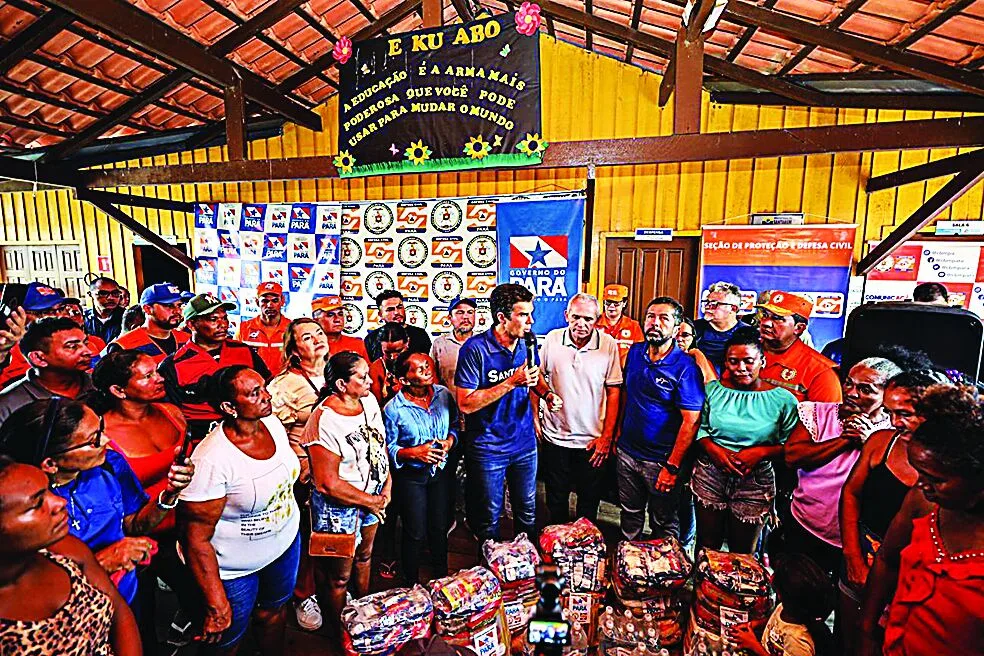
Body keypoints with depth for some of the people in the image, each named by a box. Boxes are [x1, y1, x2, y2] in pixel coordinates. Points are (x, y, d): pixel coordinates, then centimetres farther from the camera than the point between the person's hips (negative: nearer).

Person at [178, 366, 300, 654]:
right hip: (236, 568, -5)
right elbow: (196, 539, -24)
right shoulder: (211, 460, -32)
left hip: (286, 541, 6)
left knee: (274, 609, 29)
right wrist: (217, 606, -20)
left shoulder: (273, 423, -13)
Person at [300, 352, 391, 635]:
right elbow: (328, 484, -26)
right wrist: (370, 502, -15)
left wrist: (387, 486, -1)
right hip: (340, 506, -7)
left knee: (365, 556, 29)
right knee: (340, 577, 16)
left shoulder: (369, 400, -7)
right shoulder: (324, 422, -29)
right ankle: (340, 633, 42)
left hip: (374, 496, 7)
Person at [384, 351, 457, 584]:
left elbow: (454, 425, 5)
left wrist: (450, 441, -14)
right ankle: (412, 585, 36)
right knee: (416, 533, 10)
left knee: (440, 527, 19)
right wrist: (414, 453, -24)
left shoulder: (444, 394, -8)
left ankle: (441, 577, 44)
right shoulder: (394, 409, -18)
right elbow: (387, 447, -10)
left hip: (441, 470, 4)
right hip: (410, 476, -3)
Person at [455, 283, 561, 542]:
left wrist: (547, 393, -7)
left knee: (527, 511, 22)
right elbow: (465, 404, -23)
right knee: (489, 517, 15)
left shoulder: (527, 342, -4)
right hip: (489, 447, -5)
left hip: (525, 442, 5)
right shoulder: (476, 348, -21)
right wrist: (512, 382, -29)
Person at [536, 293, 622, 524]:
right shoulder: (552, 339, -7)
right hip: (554, 436, 1)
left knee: (589, 501, 17)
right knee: (556, 500, 18)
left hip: (593, 440, -1)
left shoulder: (608, 344, -10)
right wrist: (535, 418, 1)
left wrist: (607, 436, -6)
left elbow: (614, 391, -5)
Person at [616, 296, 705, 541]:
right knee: (629, 516, 22)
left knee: (664, 525, 16)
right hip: (626, 453, 5)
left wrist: (672, 467, -18)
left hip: (661, 461, -5)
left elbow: (691, 421, -18)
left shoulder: (685, 367, -17)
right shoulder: (635, 353, 0)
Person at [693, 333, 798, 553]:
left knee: (742, 554, 18)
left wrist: (761, 452, -18)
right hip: (710, 475, 1)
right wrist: (713, 449, -15)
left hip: (755, 483, -1)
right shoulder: (713, 389, -2)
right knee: (706, 546, 17)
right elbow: (699, 428, 3)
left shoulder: (783, 399, -7)